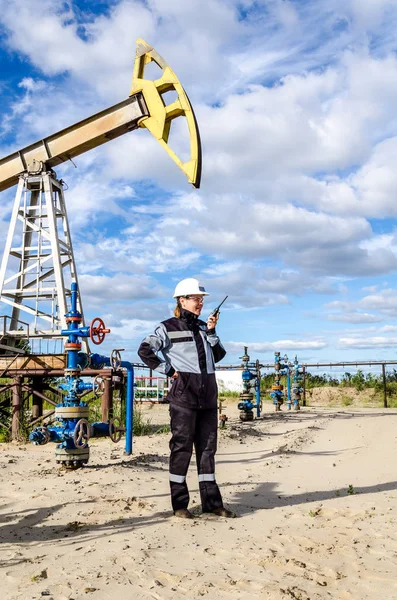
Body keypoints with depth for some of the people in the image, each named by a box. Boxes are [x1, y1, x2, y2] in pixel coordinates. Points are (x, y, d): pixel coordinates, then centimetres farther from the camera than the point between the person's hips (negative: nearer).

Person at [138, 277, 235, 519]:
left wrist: (211, 332, 2)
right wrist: (168, 370, -8)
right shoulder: (168, 327, -1)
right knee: (182, 446, -1)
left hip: (208, 394, 6)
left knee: (208, 446, 9)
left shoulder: (203, 327, 17)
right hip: (184, 393, -6)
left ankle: (211, 501, 16)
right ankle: (180, 503, 8)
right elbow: (145, 350, -7)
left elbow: (218, 356, 12)